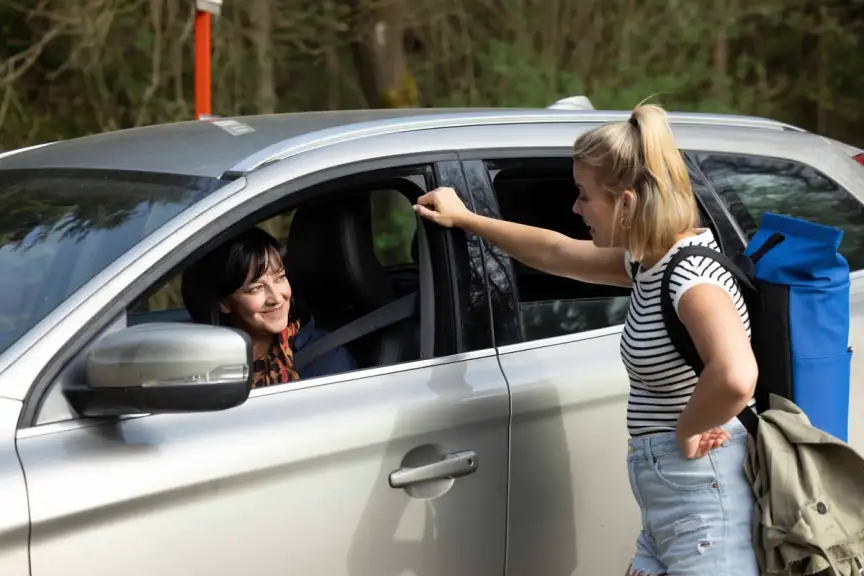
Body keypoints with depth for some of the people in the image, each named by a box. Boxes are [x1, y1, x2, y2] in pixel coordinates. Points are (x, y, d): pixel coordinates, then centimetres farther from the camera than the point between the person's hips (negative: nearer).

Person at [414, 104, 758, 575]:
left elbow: (735, 377, -39)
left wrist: (687, 431, -22)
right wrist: (463, 219, 36)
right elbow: (556, 254, 28)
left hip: (705, 511, -9)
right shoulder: (650, 261, 9)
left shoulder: (692, 276, -20)